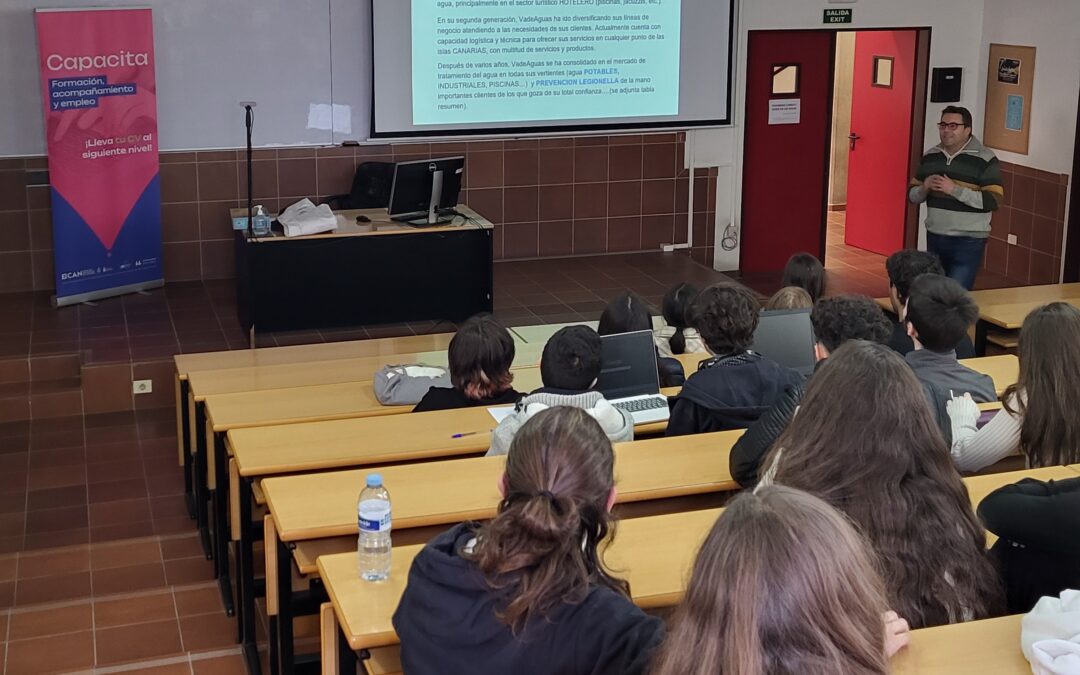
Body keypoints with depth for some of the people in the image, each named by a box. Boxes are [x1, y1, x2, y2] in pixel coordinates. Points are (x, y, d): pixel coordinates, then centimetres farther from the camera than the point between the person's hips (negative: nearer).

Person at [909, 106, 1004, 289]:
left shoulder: (985, 159, -10)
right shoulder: (930, 156, 7)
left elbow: (993, 201, -18)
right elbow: (913, 195, 13)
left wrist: (954, 189, -23)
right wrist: (924, 188, -10)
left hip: (968, 242, -5)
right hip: (934, 238, 5)